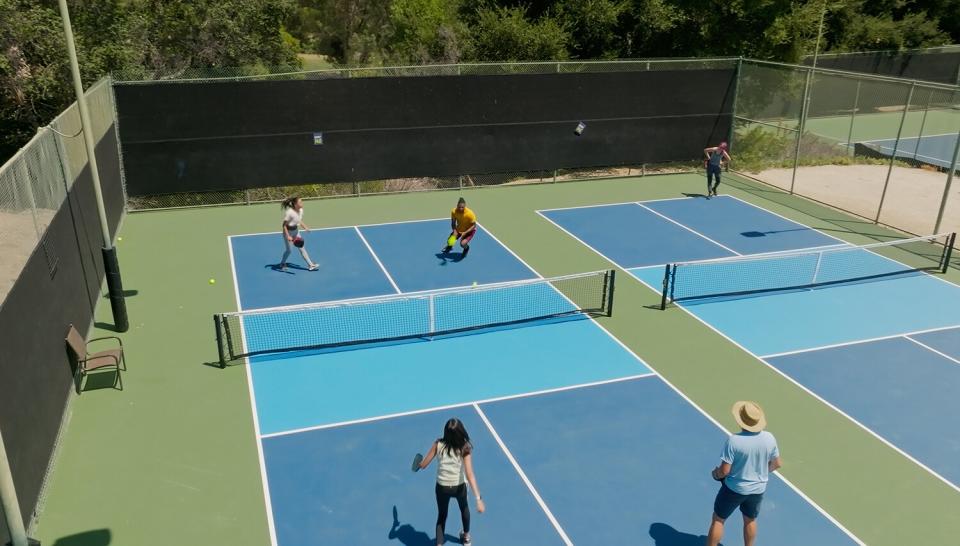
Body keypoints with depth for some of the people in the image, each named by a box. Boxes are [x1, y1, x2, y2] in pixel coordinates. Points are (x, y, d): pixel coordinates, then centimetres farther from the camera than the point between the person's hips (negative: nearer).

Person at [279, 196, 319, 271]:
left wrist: (305, 227, -4)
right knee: (288, 250, 4)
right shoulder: (289, 212, -28)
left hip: (296, 231, 7)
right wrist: (288, 236, -28)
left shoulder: (301, 210, -7)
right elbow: (284, 225, -23)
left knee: (302, 248, 8)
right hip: (288, 232, -7)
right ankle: (282, 264, 29)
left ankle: (310, 265, 10)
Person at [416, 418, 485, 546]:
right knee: (464, 509, 32)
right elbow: (469, 475, -31)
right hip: (459, 487, 0)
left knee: (442, 515, 23)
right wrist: (478, 498, -33)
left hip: (442, 487, 0)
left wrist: (420, 463, 15)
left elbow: (423, 465, -10)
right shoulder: (465, 448, -24)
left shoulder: (438, 444, -19)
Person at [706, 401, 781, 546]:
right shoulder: (769, 438, -13)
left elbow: (724, 471, -23)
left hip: (734, 488, -4)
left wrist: (715, 473, -1)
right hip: (758, 489, 5)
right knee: (750, 521, 27)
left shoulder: (734, 440, -28)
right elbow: (776, 464, 3)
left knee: (718, 520, 13)